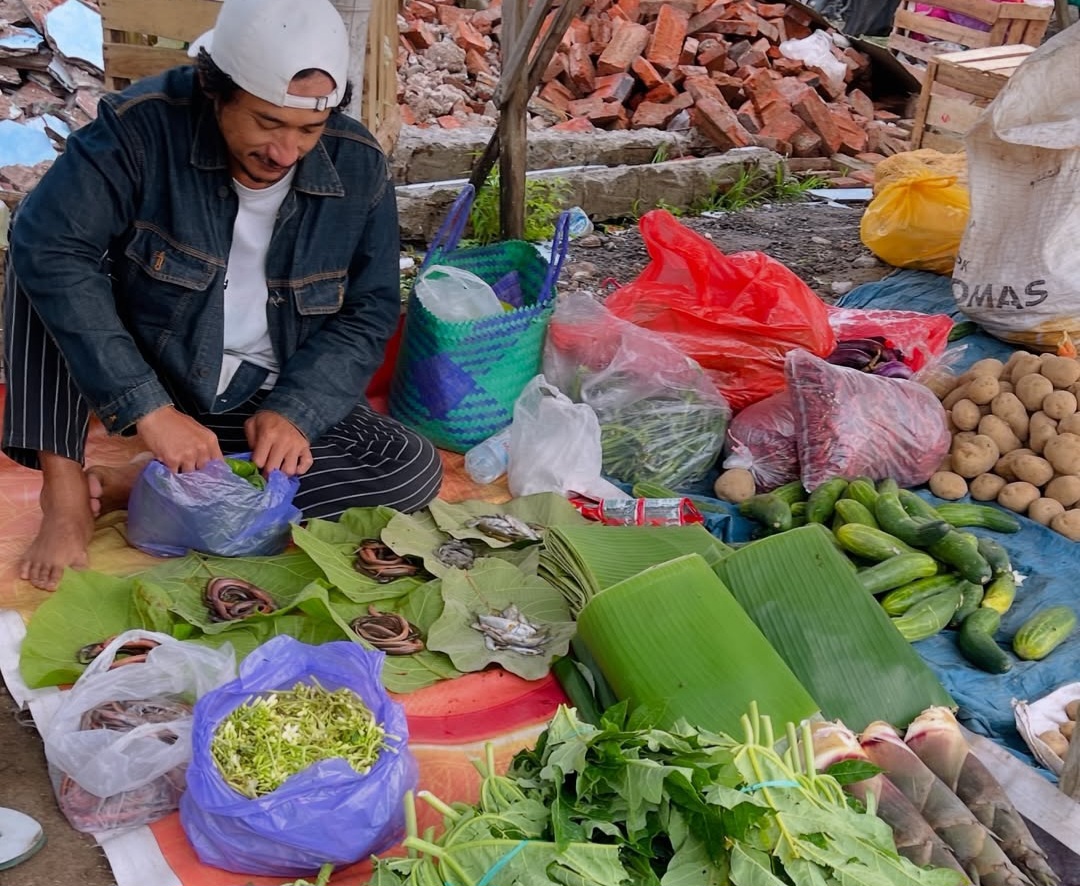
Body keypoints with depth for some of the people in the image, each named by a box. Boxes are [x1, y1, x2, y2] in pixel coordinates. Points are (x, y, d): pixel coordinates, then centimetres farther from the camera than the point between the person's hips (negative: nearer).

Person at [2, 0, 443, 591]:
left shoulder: (359, 167, -14)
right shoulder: (144, 125, -22)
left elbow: (370, 312, -6)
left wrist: (293, 410, -22)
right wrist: (148, 408, -38)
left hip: (269, 402, 2)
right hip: (137, 381, -2)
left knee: (414, 472, -21)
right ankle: (65, 490, -20)